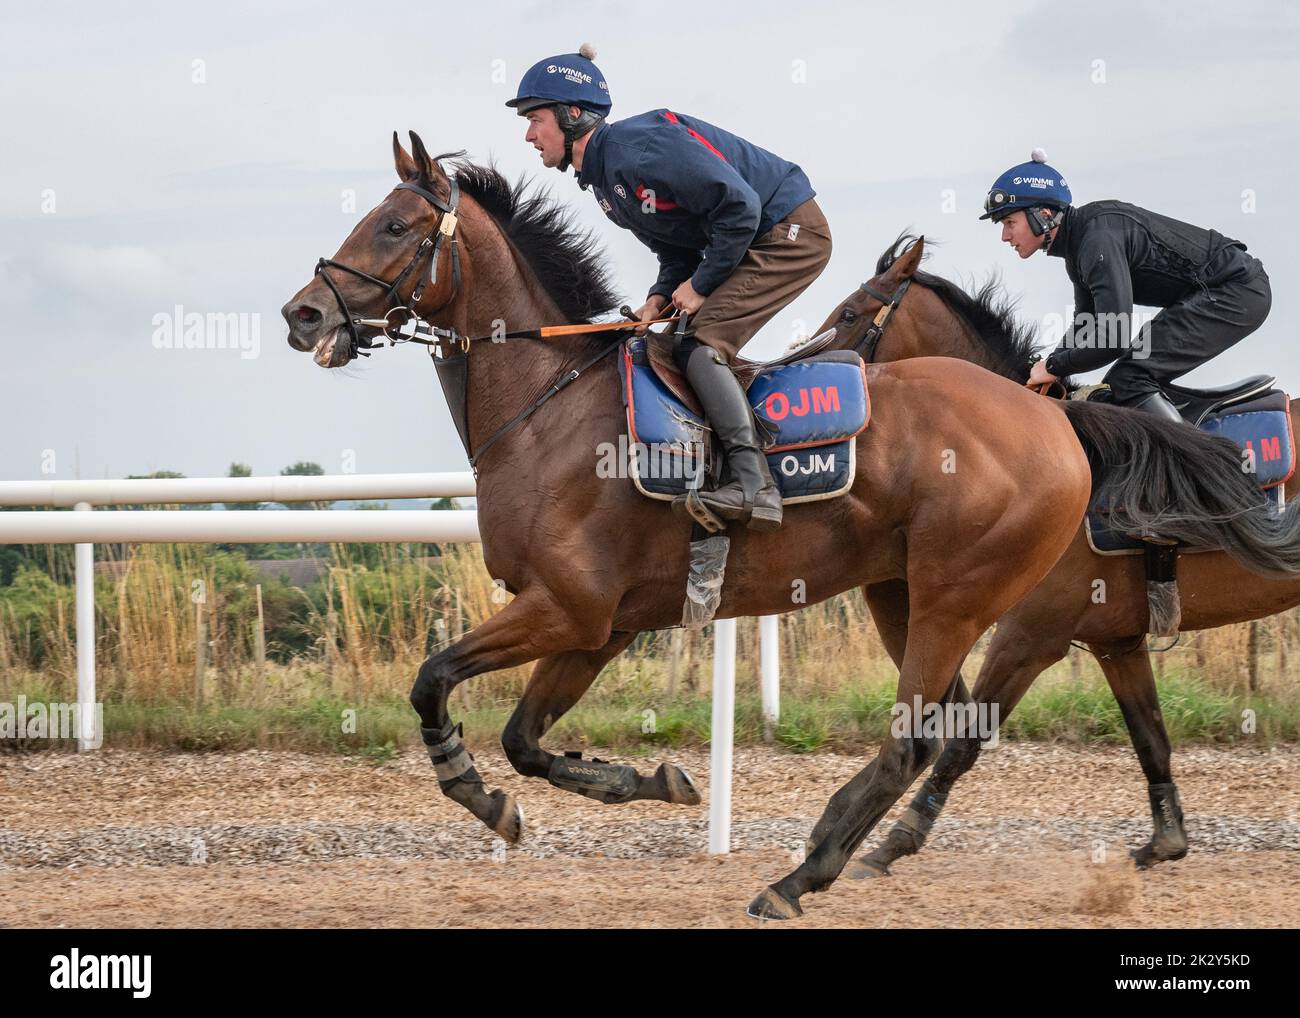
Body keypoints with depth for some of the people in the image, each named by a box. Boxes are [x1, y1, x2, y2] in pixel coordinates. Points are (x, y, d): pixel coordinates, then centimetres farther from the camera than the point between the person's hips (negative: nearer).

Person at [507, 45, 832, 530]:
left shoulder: (638, 147, -23)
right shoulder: (603, 180, 9)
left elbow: (739, 206, -25)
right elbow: (678, 250, 15)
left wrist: (701, 284, -16)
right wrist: (660, 297, -5)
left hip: (790, 231, -10)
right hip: (754, 241, 10)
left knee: (699, 346, -19)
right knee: (670, 345, 10)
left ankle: (753, 484, -25)